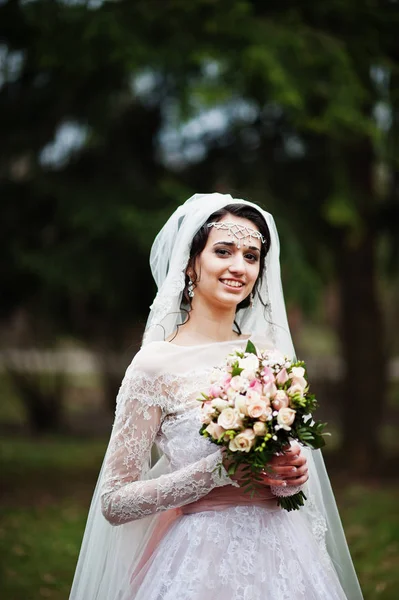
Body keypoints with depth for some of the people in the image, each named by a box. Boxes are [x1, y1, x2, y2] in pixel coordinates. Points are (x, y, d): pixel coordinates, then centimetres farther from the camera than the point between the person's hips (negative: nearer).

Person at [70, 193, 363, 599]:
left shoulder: (271, 355, 3)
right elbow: (114, 502, -12)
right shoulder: (158, 364, -11)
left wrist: (292, 472, -7)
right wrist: (222, 469, -20)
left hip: (281, 555, 5)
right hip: (203, 561, -4)